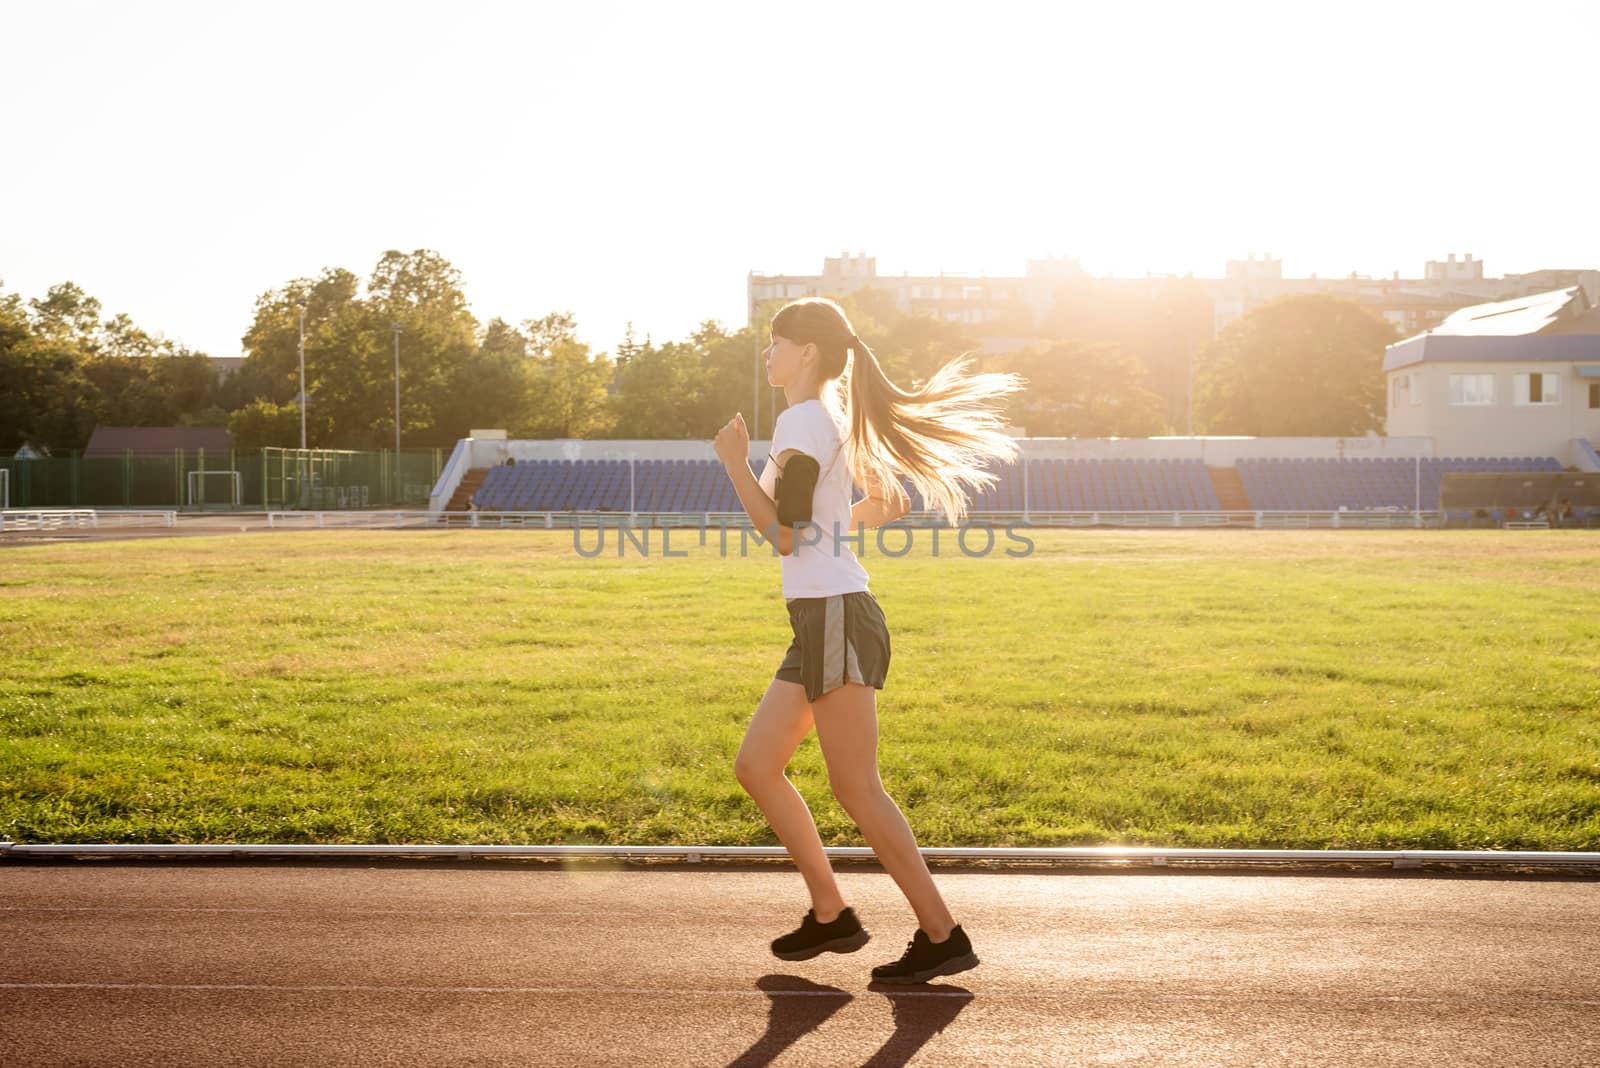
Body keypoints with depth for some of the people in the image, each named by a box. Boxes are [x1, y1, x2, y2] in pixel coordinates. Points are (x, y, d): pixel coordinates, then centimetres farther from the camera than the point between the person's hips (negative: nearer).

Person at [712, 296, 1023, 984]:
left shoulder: (803, 420, -11)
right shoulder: (831, 416, 18)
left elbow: (783, 534, -18)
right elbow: (889, 504, 24)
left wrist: (735, 462, -12)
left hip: (835, 618, -10)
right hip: (821, 622, 10)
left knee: (856, 788, -6)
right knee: (755, 765, 11)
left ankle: (942, 936, 1)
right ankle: (830, 915, 17)